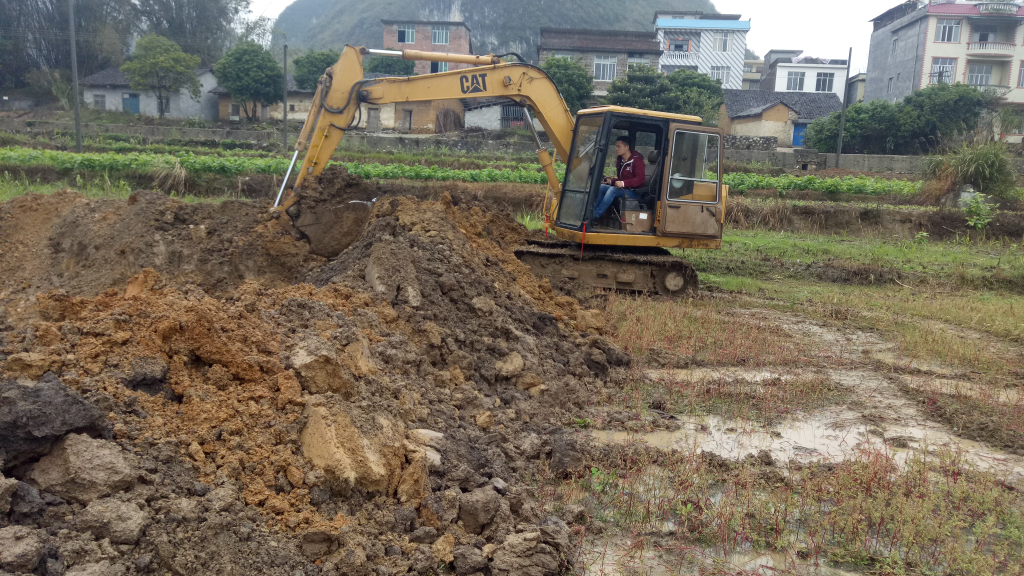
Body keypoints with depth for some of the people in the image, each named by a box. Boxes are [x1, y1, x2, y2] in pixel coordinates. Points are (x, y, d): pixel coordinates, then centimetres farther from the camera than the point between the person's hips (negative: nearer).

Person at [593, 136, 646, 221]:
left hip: (634, 192, -8)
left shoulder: (636, 160, -10)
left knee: (613, 190, -32)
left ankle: (595, 215, -33)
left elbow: (640, 179, -19)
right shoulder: (620, 161, 16)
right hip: (622, 189, 8)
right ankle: (593, 211, -22)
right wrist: (611, 181, 3)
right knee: (601, 187, -14)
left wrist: (623, 183, -29)